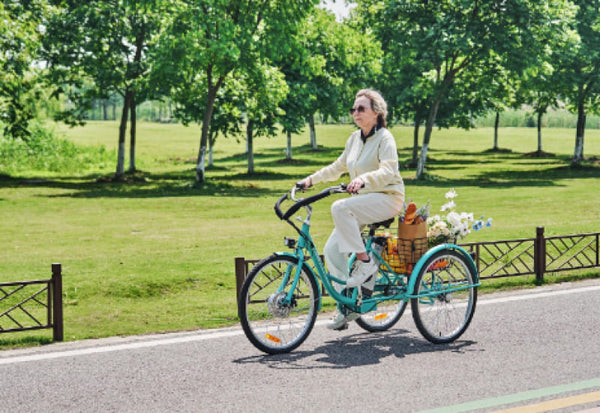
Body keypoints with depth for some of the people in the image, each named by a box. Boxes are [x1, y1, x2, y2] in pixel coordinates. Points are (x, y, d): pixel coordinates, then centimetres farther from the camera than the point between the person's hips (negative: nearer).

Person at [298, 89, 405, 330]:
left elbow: (388, 171, -25)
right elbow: (338, 167, 21)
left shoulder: (385, 138, -10)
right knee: (332, 251, -4)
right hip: (362, 201, 8)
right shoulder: (355, 138, 12)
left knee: (340, 208, -33)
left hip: (387, 199, -8)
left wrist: (363, 179, -42)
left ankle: (365, 261, -20)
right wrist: (312, 179, 9)